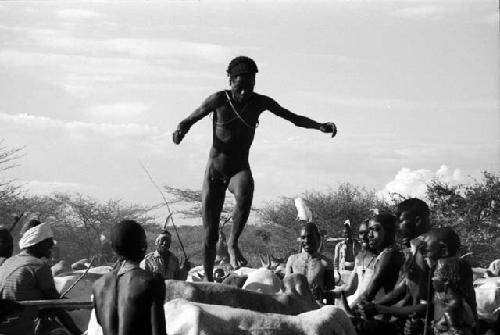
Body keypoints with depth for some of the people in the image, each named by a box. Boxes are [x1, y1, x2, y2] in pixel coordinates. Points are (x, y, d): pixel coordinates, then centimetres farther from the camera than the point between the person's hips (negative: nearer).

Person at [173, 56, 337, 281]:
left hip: (240, 169, 1)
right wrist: (181, 130, -28)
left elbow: (293, 118, 3)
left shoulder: (259, 103, -1)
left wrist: (319, 126, -10)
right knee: (210, 234, -2)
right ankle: (208, 281, 10)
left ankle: (233, 243, -22)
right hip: (215, 170, -1)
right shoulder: (219, 100, -9)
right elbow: (191, 119, -5)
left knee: (245, 194, -37)